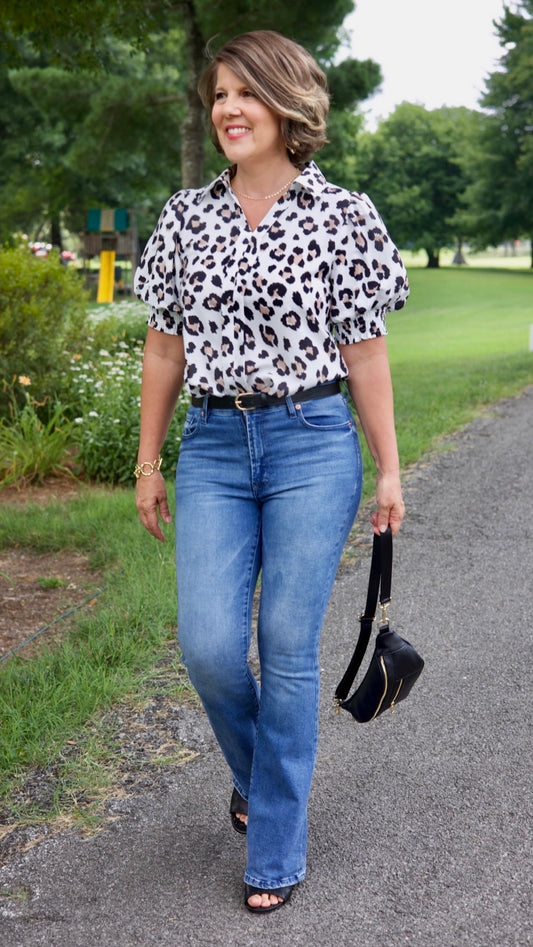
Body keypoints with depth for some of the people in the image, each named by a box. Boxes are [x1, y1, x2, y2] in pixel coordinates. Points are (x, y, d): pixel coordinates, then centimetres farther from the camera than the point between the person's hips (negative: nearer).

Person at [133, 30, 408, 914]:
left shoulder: (344, 216, -1)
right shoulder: (185, 217, 7)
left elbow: (364, 353, 1)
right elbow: (165, 347, 11)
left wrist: (389, 472, 1)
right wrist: (148, 463, 11)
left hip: (313, 447, -2)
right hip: (213, 447, 3)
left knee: (288, 649, -1)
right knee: (209, 647, -5)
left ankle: (276, 853, 15)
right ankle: (258, 770, 30)